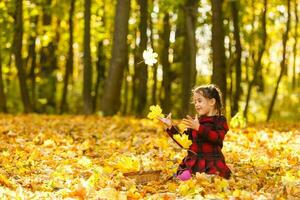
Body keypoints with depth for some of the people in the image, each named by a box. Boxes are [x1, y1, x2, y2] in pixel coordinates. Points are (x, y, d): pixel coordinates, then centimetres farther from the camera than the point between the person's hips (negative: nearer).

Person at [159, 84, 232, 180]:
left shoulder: (220, 120, 2)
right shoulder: (194, 122, 18)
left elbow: (217, 138, -17)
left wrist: (199, 128, -25)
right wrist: (170, 127, 9)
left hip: (213, 163, -3)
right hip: (193, 161, 3)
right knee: (184, 177, -26)